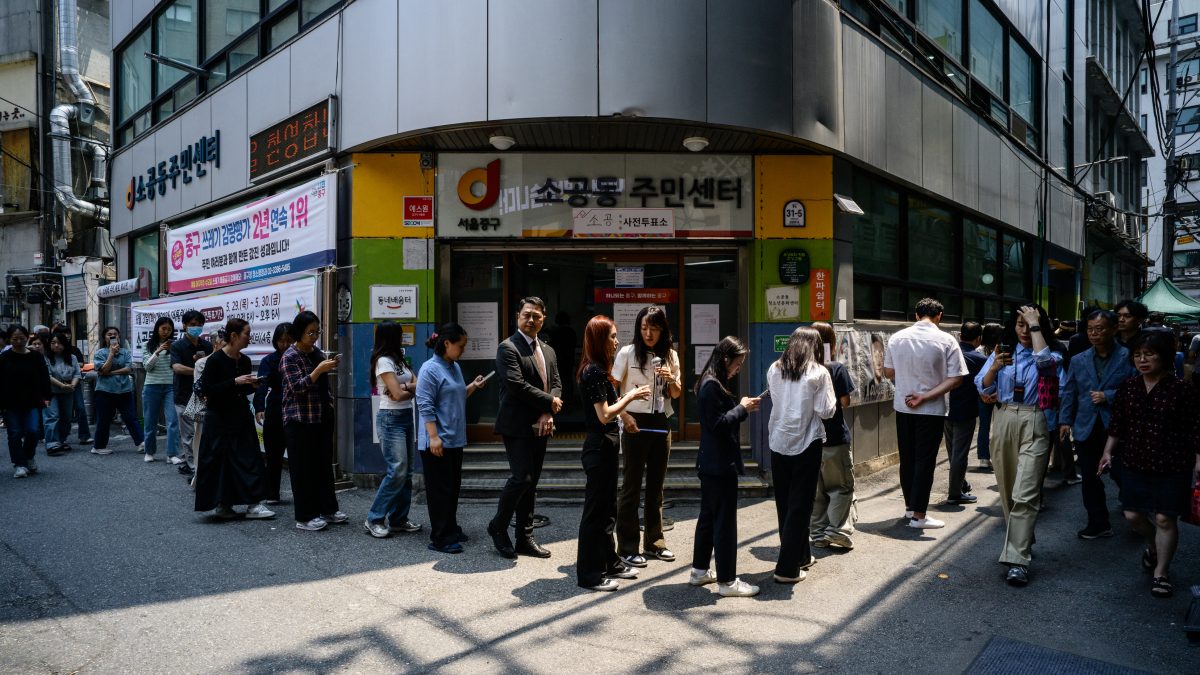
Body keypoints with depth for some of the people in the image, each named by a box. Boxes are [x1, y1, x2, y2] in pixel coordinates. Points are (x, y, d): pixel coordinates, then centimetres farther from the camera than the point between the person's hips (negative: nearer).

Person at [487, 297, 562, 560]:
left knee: (531, 482, 10)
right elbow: (517, 385, -18)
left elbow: (556, 384, 10)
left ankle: (525, 538, 17)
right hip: (517, 426, -7)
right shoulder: (508, 348, -8)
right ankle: (498, 527, 9)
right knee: (522, 478, -12)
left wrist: (547, 414, -7)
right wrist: (549, 401, -11)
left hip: (540, 427, 7)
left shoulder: (548, 351, 16)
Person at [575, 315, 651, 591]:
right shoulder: (594, 372, -18)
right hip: (599, 447, -10)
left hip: (605, 446, 10)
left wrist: (630, 396, 5)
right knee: (596, 510, -1)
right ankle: (589, 574, 9)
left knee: (607, 508, 18)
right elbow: (604, 415, -21)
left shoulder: (597, 370, 12)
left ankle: (609, 563, 31)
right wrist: (630, 397, -10)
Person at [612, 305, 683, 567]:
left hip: (661, 423, 5)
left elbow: (676, 393, 11)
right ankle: (627, 547, 7)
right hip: (636, 423, -4)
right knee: (632, 484, 0)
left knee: (656, 484, 13)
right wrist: (624, 415, -18)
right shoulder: (628, 353, -5)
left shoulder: (670, 355, 7)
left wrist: (671, 380, -10)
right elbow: (612, 389, -5)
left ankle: (654, 541, 25)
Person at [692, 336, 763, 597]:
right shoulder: (712, 385, -18)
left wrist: (742, 408, 4)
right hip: (720, 465, -11)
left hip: (710, 464, 11)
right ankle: (727, 581, 4)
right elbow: (718, 424, -22)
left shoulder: (710, 383, 13)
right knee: (725, 521, -3)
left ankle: (699, 571, 27)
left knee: (708, 516, 17)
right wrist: (742, 408, -12)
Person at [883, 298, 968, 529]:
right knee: (925, 461, 3)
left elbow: (888, 372, 8)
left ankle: (910, 506, 28)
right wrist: (926, 396, -15)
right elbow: (955, 378, -15)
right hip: (931, 410, -4)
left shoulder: (897, 338, -1)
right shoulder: (946, 340, -10)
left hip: (903, 407, 4)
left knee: (907, 458, 15)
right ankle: (918, 515, 7)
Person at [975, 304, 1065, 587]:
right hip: (1004, 421, 4)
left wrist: (1035, 325, -12)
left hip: (1034, 424, -4)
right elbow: (983, 388, 5)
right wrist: (995, 367, -14)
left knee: (1025, 494, -12)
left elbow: (1043, 359, -23)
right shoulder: (1004, 351, 10)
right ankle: (1021, 540, 33)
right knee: (1007, 489, 13)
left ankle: (1018, 560, -13)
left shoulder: (1052, 355, 3)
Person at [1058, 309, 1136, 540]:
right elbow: (1069, 393, 11)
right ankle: (1098, 524, 21)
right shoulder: (1078, 360, 9)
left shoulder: (1128, 358, -4)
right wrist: (1065, 421, 4)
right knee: (1090, 479, 9)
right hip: (1087, 429, 4)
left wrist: (1108, 396, -15)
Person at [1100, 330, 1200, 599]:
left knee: (1165, 518, 1)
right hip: (1134, 463, 4)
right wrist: (1108, 451, 6)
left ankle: (1161, 572, 18)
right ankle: (1153, 546, 42)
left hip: (1172, 466, -4)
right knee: (1133, 514, 10)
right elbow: (1117, 424, 10)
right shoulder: (1128, 387, 2)